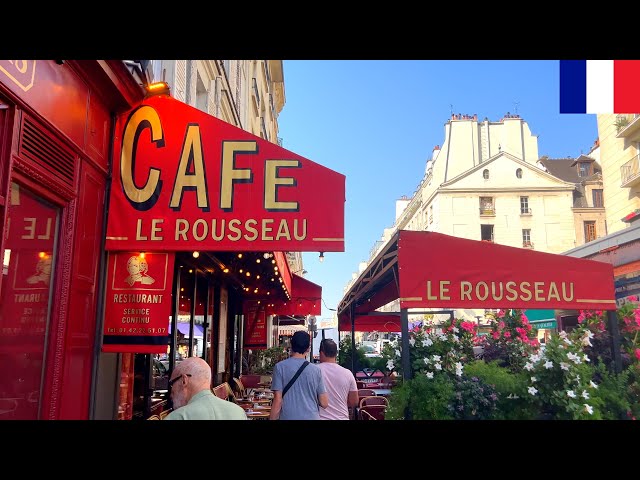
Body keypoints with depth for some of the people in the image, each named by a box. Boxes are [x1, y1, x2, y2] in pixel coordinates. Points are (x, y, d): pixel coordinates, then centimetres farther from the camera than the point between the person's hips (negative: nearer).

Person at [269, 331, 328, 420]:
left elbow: (278, 400, -10)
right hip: (311, 417, 2)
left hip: (288, 417, -1)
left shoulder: (280, 367, -7)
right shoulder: (316, 370, -2)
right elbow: (324, 403, 0)